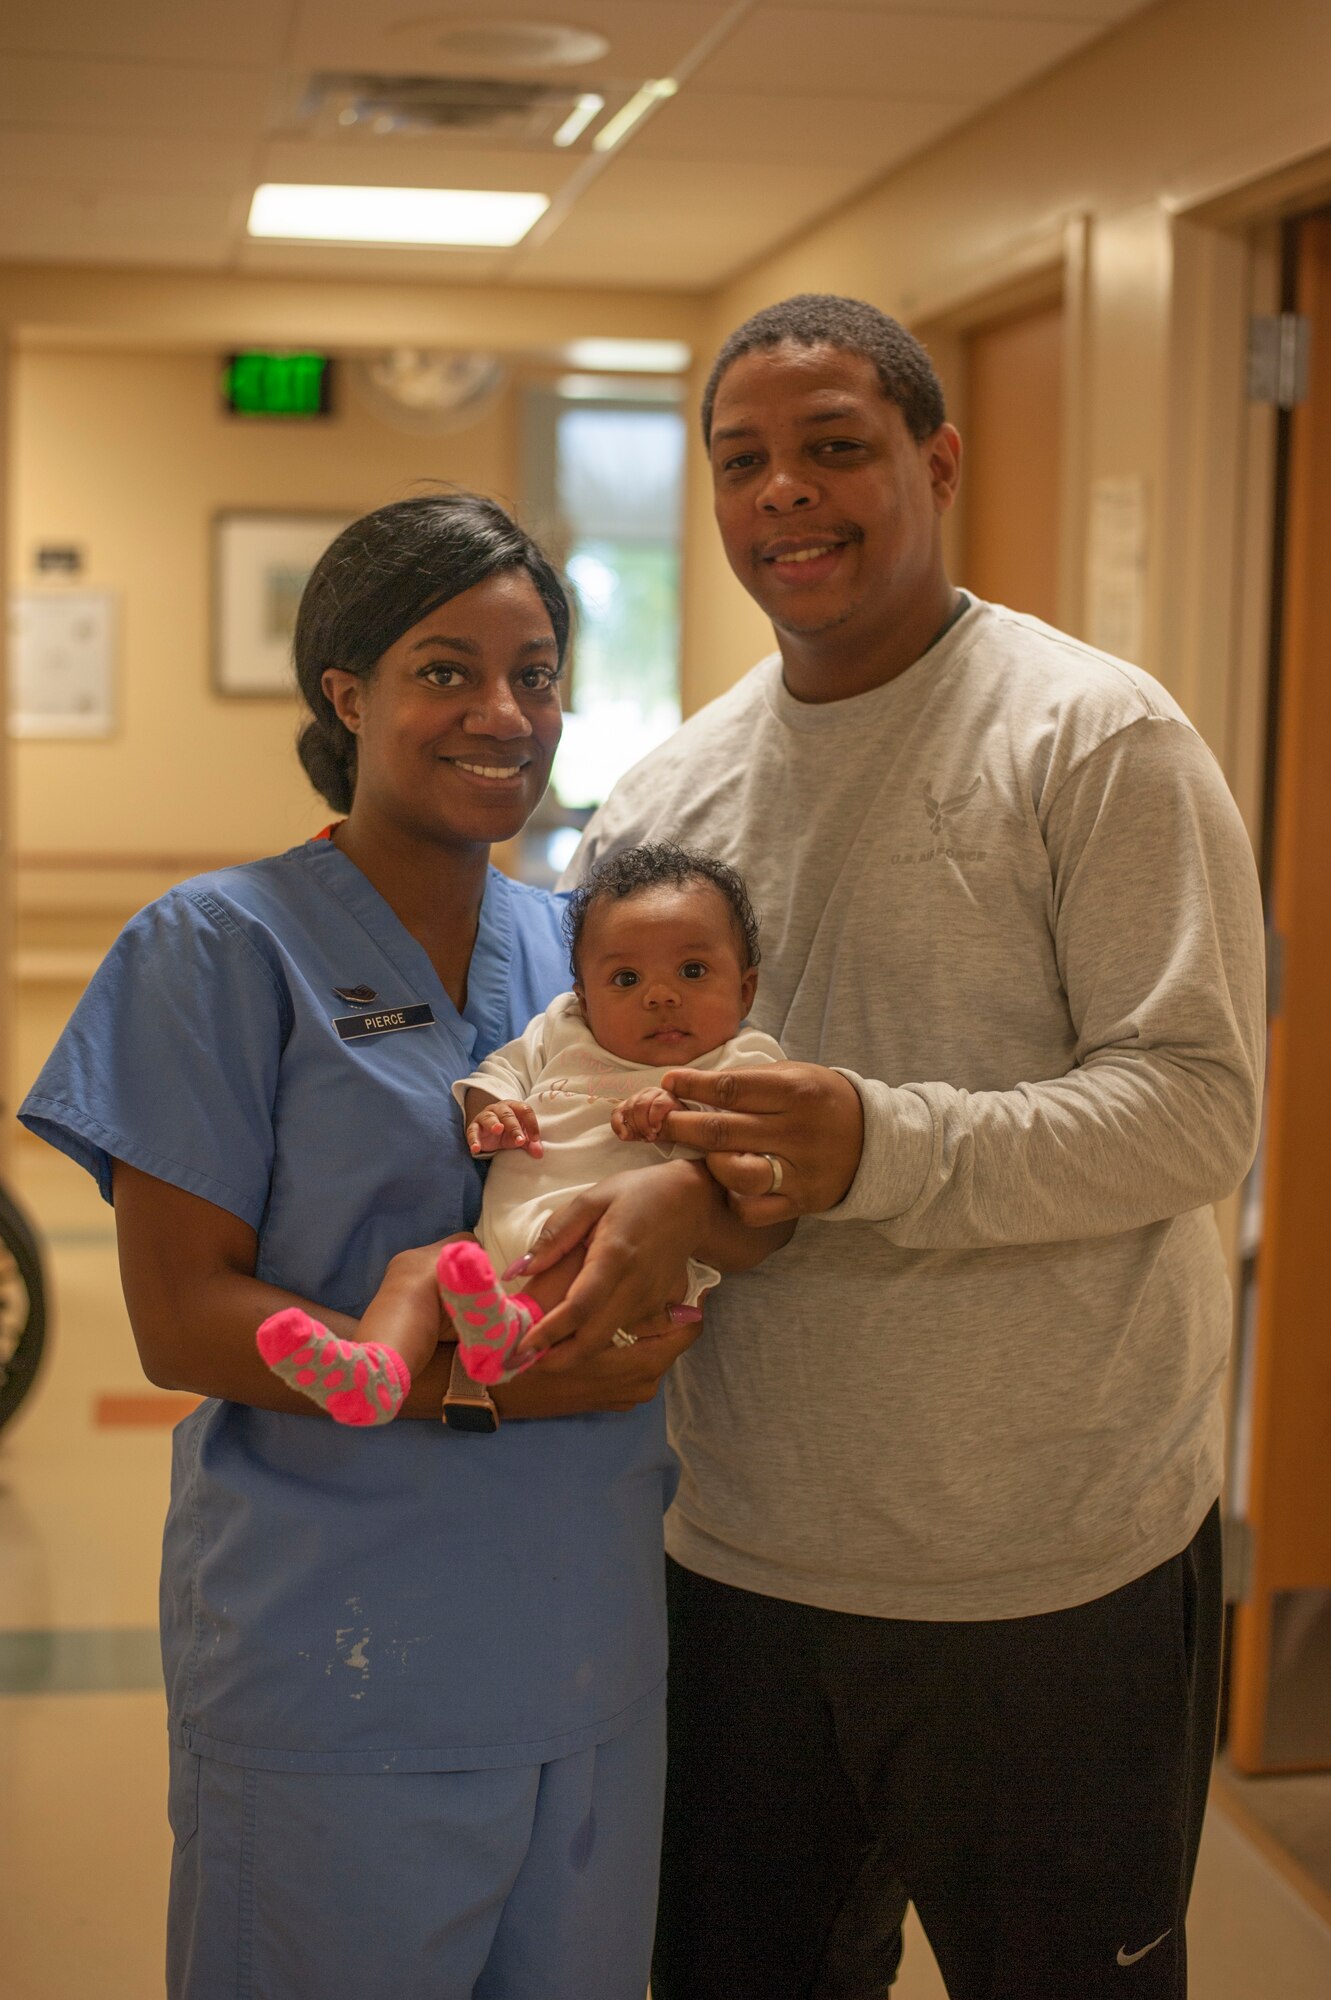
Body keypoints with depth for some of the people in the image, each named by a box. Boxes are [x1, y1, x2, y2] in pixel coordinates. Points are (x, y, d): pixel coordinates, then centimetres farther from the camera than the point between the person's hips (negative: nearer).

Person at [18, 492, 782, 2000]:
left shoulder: (579, 948, 7)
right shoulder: (224, 947, -8)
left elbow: (767, 1224, 5)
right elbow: (180, 1320, -12)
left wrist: (685, 1198, -19)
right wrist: (486, 1382, -22)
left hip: (589, 1640, 5)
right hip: (335, 1668, -5)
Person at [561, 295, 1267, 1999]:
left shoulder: (1096, 739, -10)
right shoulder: (665, 794, 7)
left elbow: (1198, 1103, -16)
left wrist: (885, 1149, -29)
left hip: (1055, 1580, -4)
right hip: (743, 1556, 5)